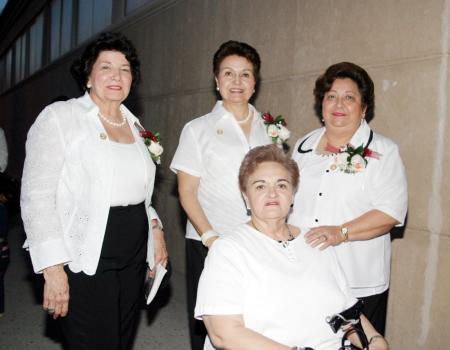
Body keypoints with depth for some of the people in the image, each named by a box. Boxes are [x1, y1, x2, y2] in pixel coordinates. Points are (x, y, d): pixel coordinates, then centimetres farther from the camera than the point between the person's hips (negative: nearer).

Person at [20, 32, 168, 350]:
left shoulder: (134, 125, 12)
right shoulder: (59, 117, -6)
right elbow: (36, 197, -12)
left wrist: (155, 229, 7)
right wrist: (52, 268, -17)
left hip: (133, 259, 6)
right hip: (85, 263, -6)